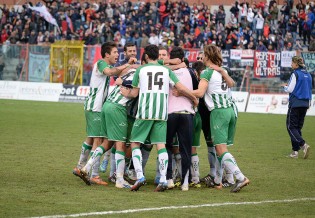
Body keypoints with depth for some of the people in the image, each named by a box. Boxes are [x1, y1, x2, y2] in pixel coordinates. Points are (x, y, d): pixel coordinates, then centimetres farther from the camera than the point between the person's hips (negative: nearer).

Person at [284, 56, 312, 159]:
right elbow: (309, 89, 17)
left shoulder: (295, 74, -11)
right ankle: (295, 151, 7)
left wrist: (285, 87, 8)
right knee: (298, 127, 11)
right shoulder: (308, 74, 12)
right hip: (305, 103, 7)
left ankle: (303, 144, -22)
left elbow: (290, 89, -12)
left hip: (295, 103, -7)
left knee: (291, 126, -3)